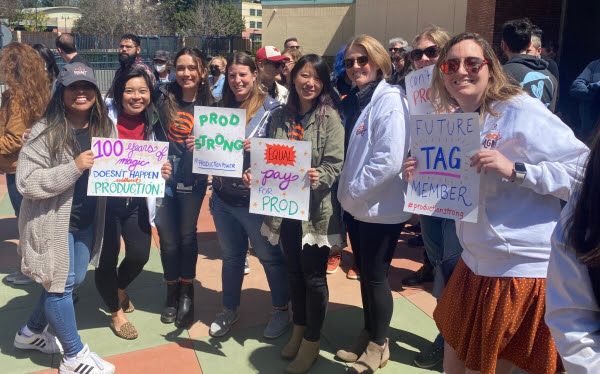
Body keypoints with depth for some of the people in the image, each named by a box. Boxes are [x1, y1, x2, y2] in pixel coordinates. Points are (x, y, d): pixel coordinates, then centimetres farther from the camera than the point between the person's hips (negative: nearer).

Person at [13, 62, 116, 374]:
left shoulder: (103, 129, 2)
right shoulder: (45, 132, -16)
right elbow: (26, 183, -21)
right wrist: (74, 168, -29)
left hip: (87, 222, 7)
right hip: (53, 223, -7)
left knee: (73, 279, 18)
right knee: (60, 284, 4)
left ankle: (31, 332, 43)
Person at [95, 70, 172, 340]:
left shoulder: (151, 123, 2)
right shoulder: (105, 116, -13)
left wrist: (163, 171, -9)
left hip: (136, 200, 4)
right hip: (105, 198, -4)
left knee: (140, 254, 7)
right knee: (107, 258, 5)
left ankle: (119, 288, 44)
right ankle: (116, 313, 31)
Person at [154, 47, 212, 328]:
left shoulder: (209, 105, -1)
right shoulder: (163, 97, -1)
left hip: (192, 179, -1)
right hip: (162, 176, 1)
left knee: (187, 236, 10)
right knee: (168, 238, 9)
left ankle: (187, 293, 28)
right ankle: (172, 293, 29)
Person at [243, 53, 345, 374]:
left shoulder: (330, 117, -7)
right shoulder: (280, 116, 8)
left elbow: (334, 164, -12)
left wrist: (317, 177, -32)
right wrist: (255, 175, -6)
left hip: (316, 209, -5)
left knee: (313, 275, 5)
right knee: (294, 270, 17)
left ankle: (311, 342, 23)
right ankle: (298, 329, 37)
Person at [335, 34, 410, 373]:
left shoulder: (389, 100, -16)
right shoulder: (358, 100, 11)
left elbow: (389, 160, -25)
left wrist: (354, 189, -17)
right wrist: (347, 192, 8)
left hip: (381, 209, -8)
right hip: (356, 206, 8)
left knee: (376, 277, 5)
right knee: (364, 274, 18)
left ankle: (378, 346, 24)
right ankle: (368, 335, 35)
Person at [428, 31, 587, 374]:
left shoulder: (520, 109, -16)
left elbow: (586, 171, -20)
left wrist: (515, 170, -29)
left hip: (524, 266, -7)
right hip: (477, 262, 7)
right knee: (456, 345, 20)